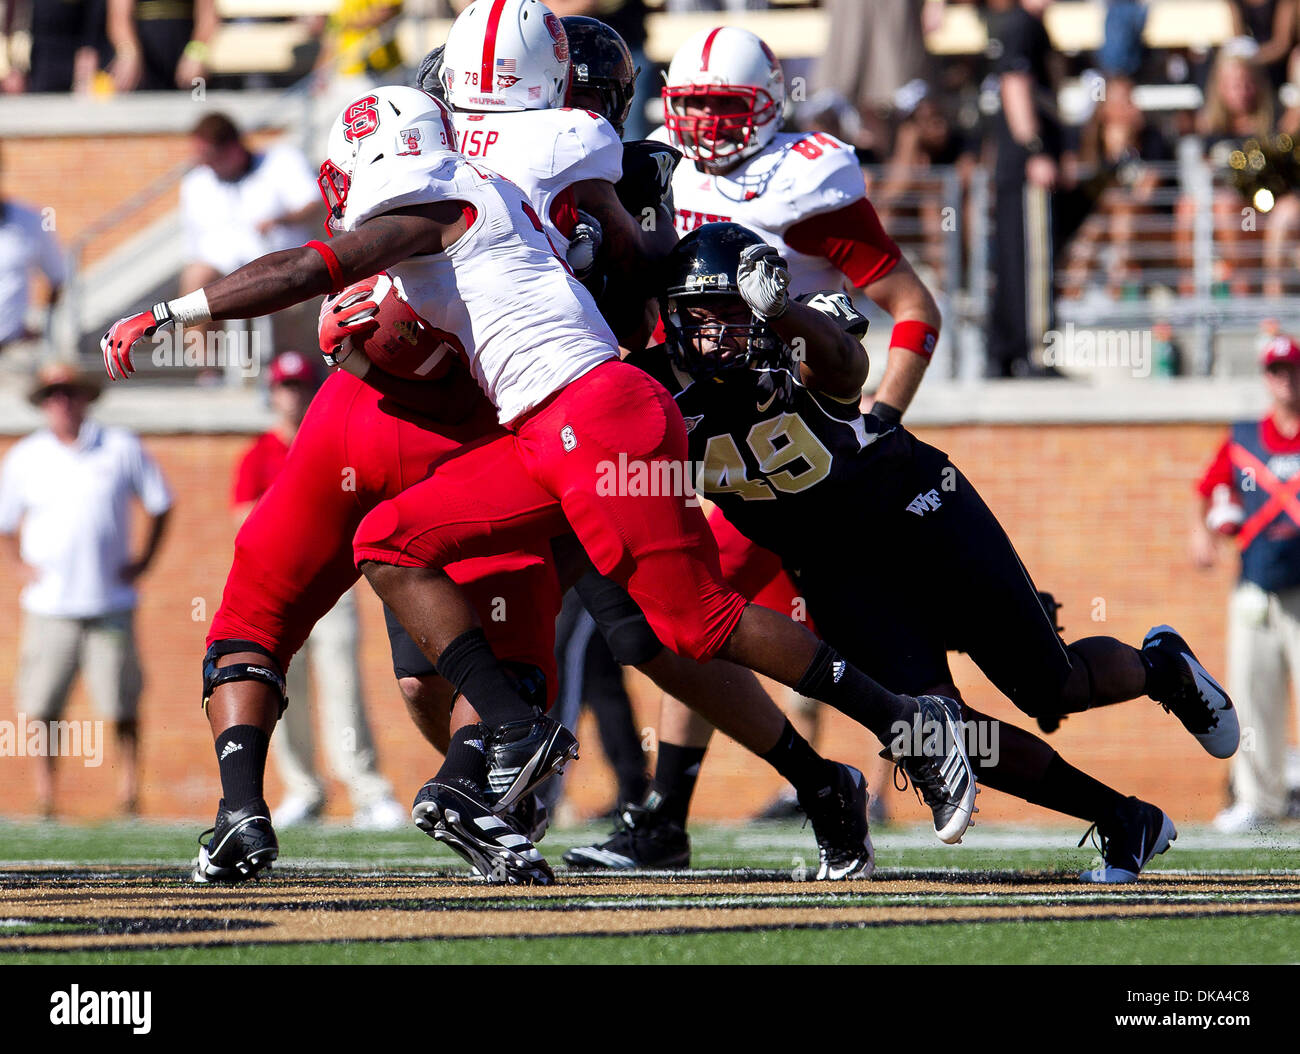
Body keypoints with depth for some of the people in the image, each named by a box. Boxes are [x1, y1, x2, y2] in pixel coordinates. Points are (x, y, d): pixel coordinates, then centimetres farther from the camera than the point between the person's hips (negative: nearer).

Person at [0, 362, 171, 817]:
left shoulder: (122, 449, 5)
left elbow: (159, 503, 14)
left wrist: (144, 558, 5)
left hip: (111, 603, 0)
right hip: (49, 605, 0)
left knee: (122, 702, -3)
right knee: (41, 706, -5)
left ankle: (130, 786, 4)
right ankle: (44, 791, 1)